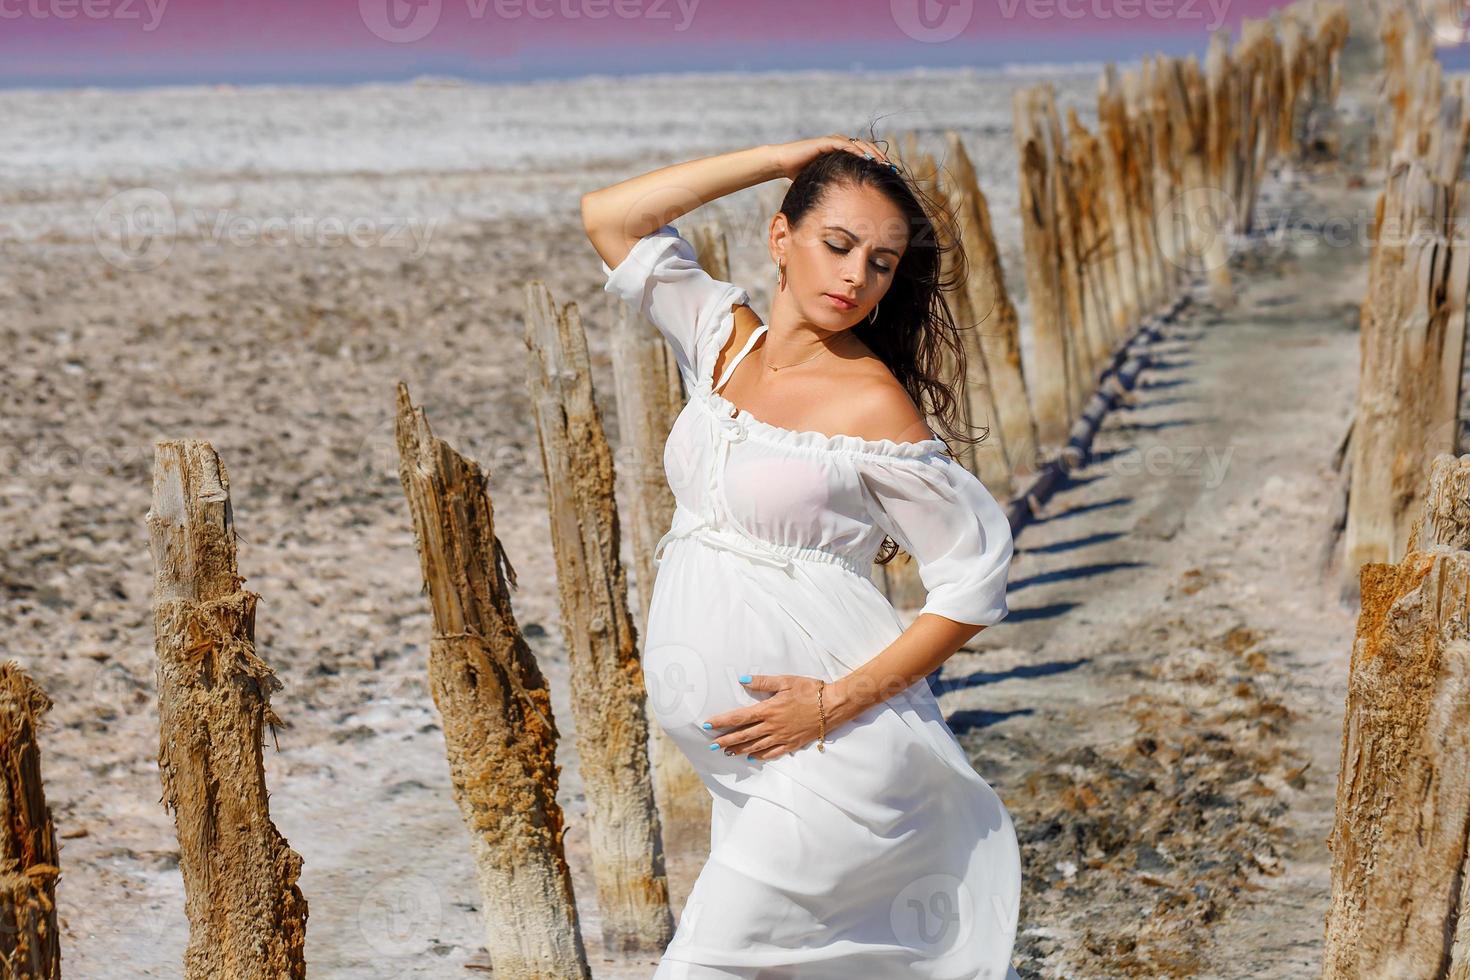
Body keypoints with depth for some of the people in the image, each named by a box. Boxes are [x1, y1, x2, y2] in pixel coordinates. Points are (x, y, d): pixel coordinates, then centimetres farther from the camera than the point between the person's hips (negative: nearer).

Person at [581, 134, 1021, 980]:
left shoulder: (872, 405, -14)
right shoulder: (725, 339, 4)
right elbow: (609, 217, 4)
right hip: (735, 752, 6)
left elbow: (975, 578, -12)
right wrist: (781, 159, -2)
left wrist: (837, 702, -18)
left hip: (831, 751, -6)